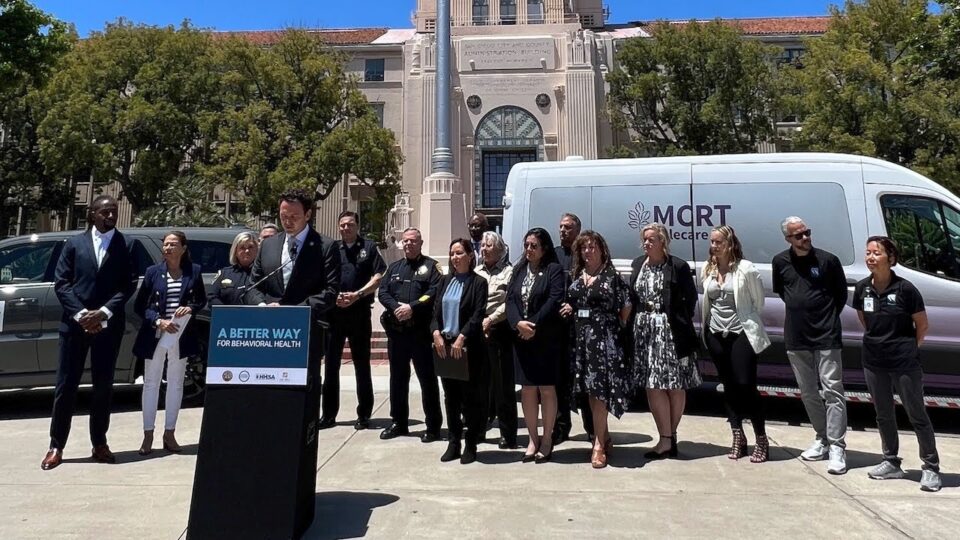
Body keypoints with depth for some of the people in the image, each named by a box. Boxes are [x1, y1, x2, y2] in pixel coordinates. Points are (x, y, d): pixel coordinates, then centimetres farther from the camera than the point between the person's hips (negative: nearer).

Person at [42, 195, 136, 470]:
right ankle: (56, 446, 14)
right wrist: (80, 314, -11)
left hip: (108, 325, 0)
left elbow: (129, 284, -2)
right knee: (66, 385, 3)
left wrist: (103, 312, -12)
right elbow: (61, 283, 1)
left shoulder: (126, 245, 4)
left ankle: (99, 443, 18)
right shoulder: (75, 243, 6)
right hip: (75, 323, 0)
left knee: (103, 385, 7)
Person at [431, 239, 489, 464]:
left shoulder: (478, 283, -3)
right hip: (444, 344, 5)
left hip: (468, 346, -5)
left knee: (470, 396, 3)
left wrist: (461, 338, -19)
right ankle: (453, 443, 21)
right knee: (450, 396, 10)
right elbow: (436, 310, 8)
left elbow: (478, 315, -11)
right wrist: (437, 334, -8)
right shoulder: (445, 281, 12)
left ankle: (471, 445, 13)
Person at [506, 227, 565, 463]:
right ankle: (533, 439, 18)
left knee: (547, 389, 2)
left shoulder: (554, 270, -2)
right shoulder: (519, 270, 15)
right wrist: (518, 324, -12)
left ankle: (547, 439, 14)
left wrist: (534, 326, -18)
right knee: (527, 389, 7)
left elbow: (554, 301, -13)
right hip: (521, 338, 5)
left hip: (547, 339, -5)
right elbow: (510, 299, 5)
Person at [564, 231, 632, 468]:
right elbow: (569, 302, 21)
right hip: (580, 337, 6)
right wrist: (567, 309, 1)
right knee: (589, 389, 10)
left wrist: (618, 326, 0)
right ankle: (605, 437, 23)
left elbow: (627, 305, 0)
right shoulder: (576, 276, 12)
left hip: (604, 338, -6)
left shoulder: (612, 276, -3)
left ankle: (599, 444, -4)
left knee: (600, 388, -9)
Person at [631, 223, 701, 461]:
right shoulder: (638, 265, 10)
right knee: (652, 386, 2)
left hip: (671, 330, -4)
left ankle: (669, 437, 13)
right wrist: (639, 318, 4)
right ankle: (667, 439, 11)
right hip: (644, 330, 5)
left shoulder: (678, 266, -5)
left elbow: (690, 298, -2)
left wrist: (681, 322, -4)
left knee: (676, 386, 3)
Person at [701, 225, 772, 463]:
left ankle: (761, 439, 9)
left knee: (746, 386, -7)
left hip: (742, 333, -5)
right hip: (716, 334, 5)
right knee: (729, 387, 11)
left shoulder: (746, 269, -10)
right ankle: (738, 437, 22)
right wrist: (707, 325, 10)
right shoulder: (708, 270, 6)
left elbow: (758, 302, -2)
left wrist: (745, 320, 5)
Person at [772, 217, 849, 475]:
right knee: (808, 393, 13)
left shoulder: (828, 260, -5)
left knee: (832, 391, -5)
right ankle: (822, 439, 27)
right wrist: (799, 312, 10)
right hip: (796, 338, 4)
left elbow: (841, 293, 5)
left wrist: (828, 318, 3)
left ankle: (836, 447, -1)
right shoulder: (780, 262, 4)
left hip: (826, 337, -4)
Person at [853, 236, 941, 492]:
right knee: (884, 414, 14)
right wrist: (877, 340, 8)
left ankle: (931, 467, 18)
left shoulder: (905, 289, -14)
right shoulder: (862, 288, -1)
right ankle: (891, 463, 28)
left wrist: (909, 348, 3)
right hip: (874, 362, 5)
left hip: (904, 362, -5)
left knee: (917, 414, 5)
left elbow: (922, 324, -2)